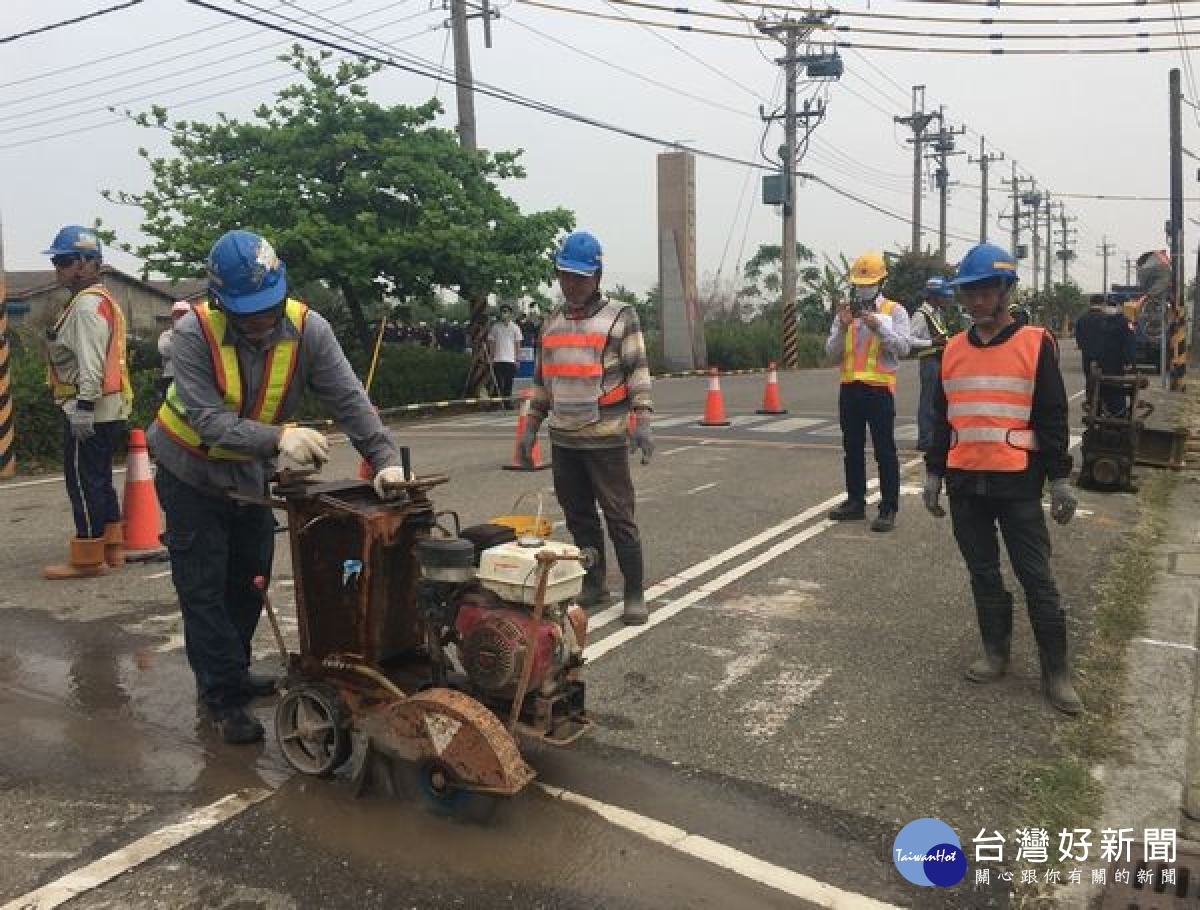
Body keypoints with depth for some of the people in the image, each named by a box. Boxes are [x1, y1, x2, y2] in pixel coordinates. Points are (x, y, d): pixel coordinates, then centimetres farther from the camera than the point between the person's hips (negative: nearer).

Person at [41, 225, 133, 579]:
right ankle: (112, 547, 22)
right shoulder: (102, 300, 18)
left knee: (83, 481, -4)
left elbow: (91, 361, -23)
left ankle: (87, 557, 2)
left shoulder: (87, 303, -14)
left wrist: (84, 406, -24)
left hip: (90, 412, -10)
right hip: (108, 410, 10)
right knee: (99, 480, 15)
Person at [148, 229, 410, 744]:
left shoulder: (307, 329, -21)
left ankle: (232, 672, 36)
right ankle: (223, 698, 11)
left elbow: (349, 400, -23)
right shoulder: (194, 334, -28)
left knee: (249, 581, 16)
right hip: (192, 474, -4)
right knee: (204, 590, -1)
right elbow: (209, 422, -35)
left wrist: (384, 459, -35)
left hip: (251, 474, 4)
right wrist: (279, 437, -49)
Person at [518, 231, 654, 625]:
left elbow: (638, 371, -9)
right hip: (563, 440, 6)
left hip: (606, 439, -5)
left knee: (619, 518, -1)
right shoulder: (551, 322, 14)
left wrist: (642, 422, -20)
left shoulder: (620, 317, -3)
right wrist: (530, 427, 16)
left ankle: (635, 594, 8)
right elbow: (542, 379, 19)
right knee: (578, 517, 12)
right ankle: (594, 584, 25)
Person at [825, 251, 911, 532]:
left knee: (884, 451, -4)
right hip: (849, 387, 5)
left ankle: (888, 509, -1)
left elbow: (903, 347, -12)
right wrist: (843, 327, -12)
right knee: (852, 448, 12)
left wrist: (879, 327, -24)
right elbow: (832, 351, 4)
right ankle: (855, 501, 23)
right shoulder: (844, 312, 12)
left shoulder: (894, 311, 1)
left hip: (879, 388, -5)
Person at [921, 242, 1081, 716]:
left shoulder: (1036, 343, -4)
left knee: (1037, 579, 2)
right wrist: (933, 474, 13)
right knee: (983, 575, 13)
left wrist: (1060, 478, -6)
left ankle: (1056, 670, 13)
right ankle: (996, 652, 28)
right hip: (964, 484, 4)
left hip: (1017, 484, -4)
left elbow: (1053, 418, -3)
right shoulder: (952, 350, 8)